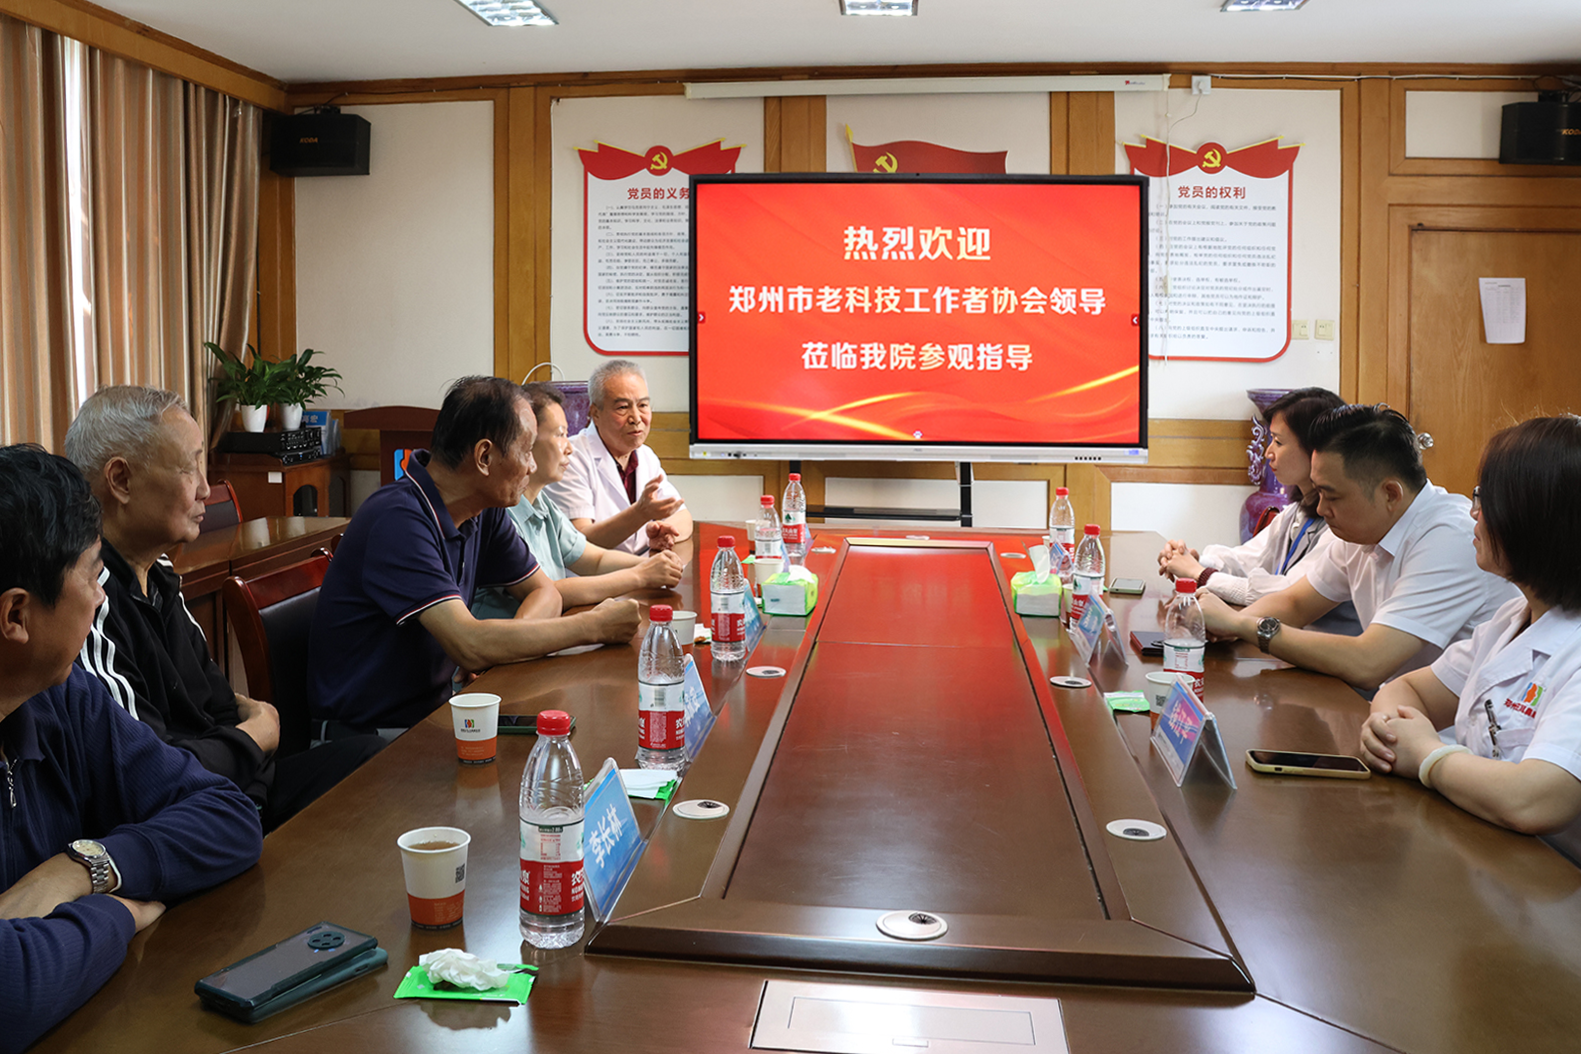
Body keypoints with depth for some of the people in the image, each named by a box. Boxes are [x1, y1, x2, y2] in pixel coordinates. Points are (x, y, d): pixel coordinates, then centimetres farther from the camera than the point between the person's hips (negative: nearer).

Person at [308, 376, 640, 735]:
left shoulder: (485, 513, 2)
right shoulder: (398, 521, -24)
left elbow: (544, 592, 11)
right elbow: (470, 646, -31)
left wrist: (506, 646, -12)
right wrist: (594, 626, -21)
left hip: (433, 712, 8)